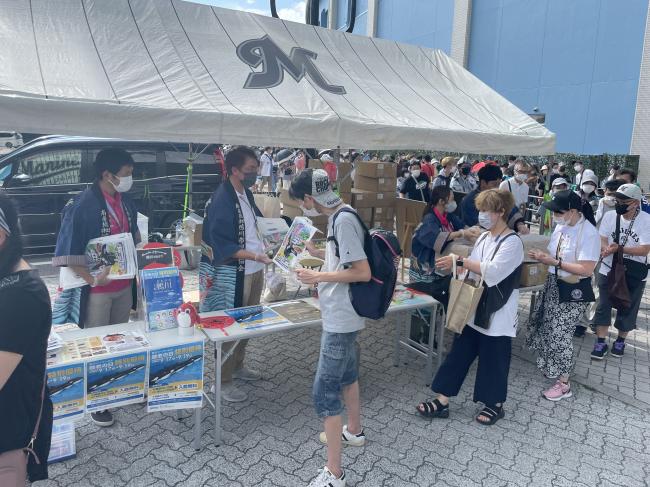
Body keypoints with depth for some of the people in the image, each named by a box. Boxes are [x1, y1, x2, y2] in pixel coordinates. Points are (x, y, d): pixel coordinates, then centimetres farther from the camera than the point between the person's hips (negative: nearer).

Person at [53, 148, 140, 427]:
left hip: (124, 286, 7)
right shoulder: (82, 206, -19)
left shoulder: (126, 202, 3)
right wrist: (93, 279, -24)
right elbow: (68, 253, -18)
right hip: (97, 290, -6)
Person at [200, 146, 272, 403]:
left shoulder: (247, 194, 7)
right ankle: (224, 381, 19)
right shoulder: (221, 199, -20)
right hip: (233, 274, -9)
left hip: (254, 269, 9)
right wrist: (256, 256, -28)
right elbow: (222, 245, -23)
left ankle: (238, 365, 39)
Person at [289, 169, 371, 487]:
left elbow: (363, 272, -25)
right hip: (341, 315, 10)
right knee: (346, 373, 26)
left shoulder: (344, 220, -23)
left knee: (325, 390, -4)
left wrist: (318, 277, -20)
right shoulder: (339, 215, 7)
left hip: (341, 318, -10)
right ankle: (354, 431, 48)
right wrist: (317, 253, 13)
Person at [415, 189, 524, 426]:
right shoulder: (483, 238, 8)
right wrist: (456, 265, -7)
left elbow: (493, 271, -28)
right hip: (475, 311, 7)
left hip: (497, 315, -7)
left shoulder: (512, 242, -15)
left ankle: (496, 405, 30)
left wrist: (460, 261, -29)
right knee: (459, 354, 8)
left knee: (493, 360, 8)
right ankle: (442, 402, 17)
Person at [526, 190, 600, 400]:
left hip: (574, 291, -8)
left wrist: (555, 262, -26)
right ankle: (550, 366, 43)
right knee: (545, 327, 19)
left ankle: (563, 384, 15)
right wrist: (543, 255, -9)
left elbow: (586, 270, -25)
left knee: (560, 334, -2)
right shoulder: (561, 226, 0)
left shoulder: (588, 233, -22)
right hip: (554, 285, 8)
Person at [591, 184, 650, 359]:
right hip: (608, 270, 2)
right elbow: (601, 240, -8)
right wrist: (606, 249, -30)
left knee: (627, 308, 12)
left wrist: (619, 248, -30)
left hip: (634, 275, -1)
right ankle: (600, 342, 17)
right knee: (603, 306, 5)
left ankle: (620, 340, 33)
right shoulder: (610, 216, -8)